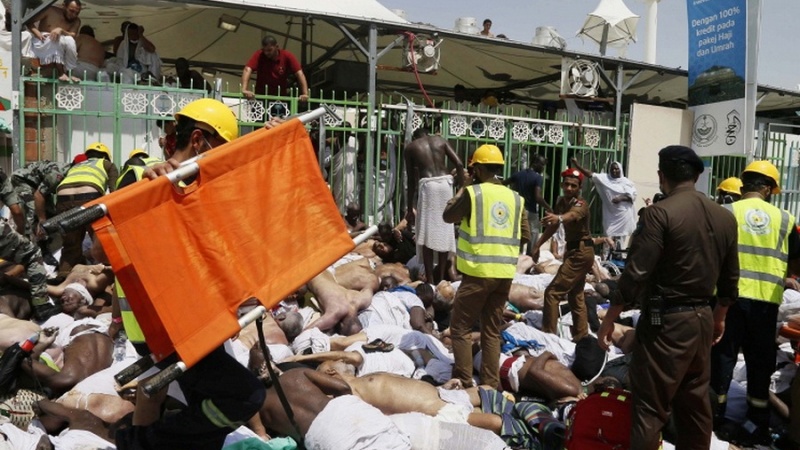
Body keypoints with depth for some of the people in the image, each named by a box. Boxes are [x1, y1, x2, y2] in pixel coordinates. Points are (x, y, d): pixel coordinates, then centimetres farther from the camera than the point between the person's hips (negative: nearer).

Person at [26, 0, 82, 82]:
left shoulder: (76, 22, 1)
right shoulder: (50, 10, -6)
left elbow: (73, 36, -16)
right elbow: (29, 22, -2)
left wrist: (61, 30, -35)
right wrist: (38, 34, -19)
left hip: (58, 49, 2)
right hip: (42, 43, -2)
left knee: (69, 40, -31)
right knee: (57, 38, -35)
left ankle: (70, 72, -28)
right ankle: (61, 73, -40)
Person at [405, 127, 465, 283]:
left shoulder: (410, 147, 15)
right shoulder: (440, 140, 20)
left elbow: (411, 180, 12)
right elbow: (459, 164, 6)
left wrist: (410, 208, 16)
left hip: (428, 184, -3)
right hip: (446, 182, 3)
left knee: (427, 233, 4)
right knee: (444, 231, 11)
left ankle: (430, 279, 5)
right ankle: (441, 277, 16)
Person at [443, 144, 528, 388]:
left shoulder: (473, 192, -7)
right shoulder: (515, 198, 7)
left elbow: (448, 216, 7)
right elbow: (525, 236, 11)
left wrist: (461, 190, 19)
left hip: (479, 271, -5)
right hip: (505, 273, 5)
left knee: (460, 327, 7)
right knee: (492, 331, 15)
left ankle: (464, 382, 7)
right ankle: (491, 383, 18)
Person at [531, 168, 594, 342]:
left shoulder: (581, 204, -20)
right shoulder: (561, 201, 4)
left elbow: (572, 215, -45)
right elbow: (553, 226, 14)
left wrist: (558, 217, -67)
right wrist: (538, 245, 10)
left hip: (581, 252, -10)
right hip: (574, 251, 10)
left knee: (552, 292, -13)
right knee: (575, 296, 17)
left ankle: (548, 333, -8)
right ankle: (581, 336, 26)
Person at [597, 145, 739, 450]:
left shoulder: (660, 212, -16)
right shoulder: (725, 217, 6)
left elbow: (636, 273, -18)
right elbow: (730, 278, 14)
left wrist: (609, 318, -9)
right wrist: (719, 317, 28)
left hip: (666, 319, -7)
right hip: (702, 318, 7)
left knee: (650, 406, -1)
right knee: (695, 403, 18)